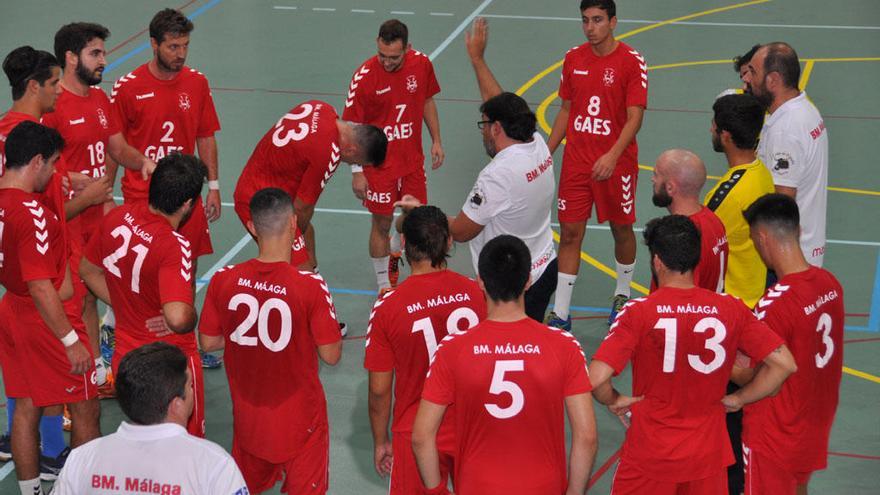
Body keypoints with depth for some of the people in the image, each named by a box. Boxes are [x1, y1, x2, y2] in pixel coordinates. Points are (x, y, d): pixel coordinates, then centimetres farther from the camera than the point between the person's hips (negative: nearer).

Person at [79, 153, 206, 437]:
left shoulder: (116, 217, -7)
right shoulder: (175, 246, -29)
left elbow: (88, 271, 10)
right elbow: (178, 318, -40)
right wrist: (193, 317, -18)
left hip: (125, 357, 6)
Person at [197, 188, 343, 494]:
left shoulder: (224, 280, -13)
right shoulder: (310, 287, -24)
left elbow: (208, 342, 0)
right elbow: (331, 356, -17)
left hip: (247, 418, 3)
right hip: (299, 421, -3)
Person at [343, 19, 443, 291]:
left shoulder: (421, 64, -10)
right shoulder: (364, 77, -22)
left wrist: (436, 141, 11)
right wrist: (357, 172, -13)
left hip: (412, 160, 4)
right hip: (379, 164, -4)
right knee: (382, 224, 4)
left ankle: (394, 255, 47)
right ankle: (384, 286, 20)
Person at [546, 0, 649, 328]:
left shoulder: (632, 62, -11)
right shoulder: (574, 58, 4)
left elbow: (634, 118, -15)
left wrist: (612, 156, -27)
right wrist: (547, 152, 10)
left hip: (616, 163, -3)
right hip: (576, 161, 3)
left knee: (621, 228, 12)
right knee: (570, 233, 1)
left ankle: (623, 295, 35)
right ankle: (561, 314, 5)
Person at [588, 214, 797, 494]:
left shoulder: (639, 312, -15)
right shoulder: (730, 309, -6)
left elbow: (596, 379, -23)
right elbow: (785, 364, -6)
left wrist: (615, 401, -3)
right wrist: (738, 399, 4)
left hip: (650, 455, -3)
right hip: (708, 455, 3)